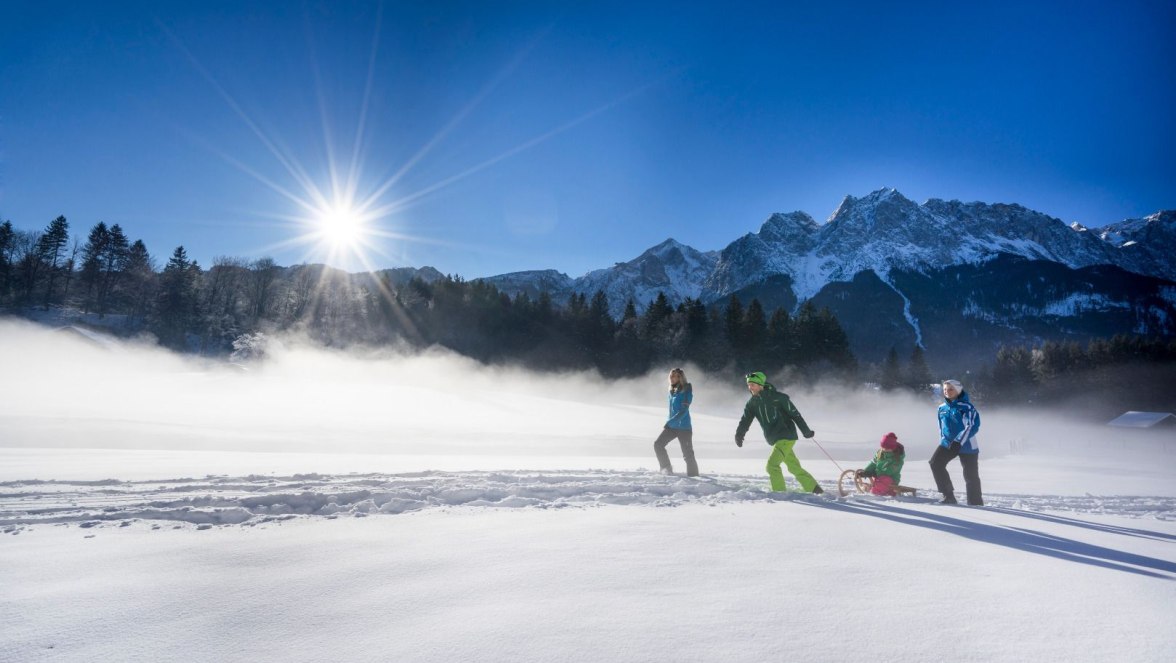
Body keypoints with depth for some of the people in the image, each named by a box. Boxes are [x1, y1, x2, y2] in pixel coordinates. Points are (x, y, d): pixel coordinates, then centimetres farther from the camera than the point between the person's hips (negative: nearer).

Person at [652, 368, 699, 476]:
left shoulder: (686, 391, -14)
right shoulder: (672, 391, 8)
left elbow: (684, 410, -21)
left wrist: (669, 422, -26)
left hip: (684, 427, -8)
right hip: (672, 426, 8)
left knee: (688, 454, -5)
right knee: (658, 444, 2)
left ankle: (693, 475, 7)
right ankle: (666, 469, 11)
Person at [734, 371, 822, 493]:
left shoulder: (778, 397, -12)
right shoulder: (752, 402, 5)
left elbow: (795, 414, -7)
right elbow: (745, 420, -2)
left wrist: (806, 431, -4)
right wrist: (739, 435, -19)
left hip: (787, 437, -7)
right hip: (775, 441, 7)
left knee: (772, 464, -17)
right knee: (795, 468, 15)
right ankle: (816, 490, 29)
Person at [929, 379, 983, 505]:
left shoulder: (966, 407, -11)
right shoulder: (942, 408, 7)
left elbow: (973, 426, -16)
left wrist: (959, 442, -22)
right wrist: (943, 441, 16)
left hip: (967, 445, -5)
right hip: (948, 443, 5)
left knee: (971, 476, 1)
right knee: (935, 463, -14)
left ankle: (976, 504, 13)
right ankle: (948, 496, -7)